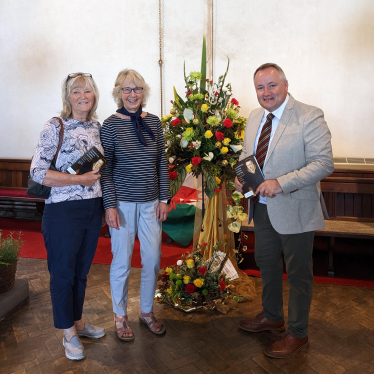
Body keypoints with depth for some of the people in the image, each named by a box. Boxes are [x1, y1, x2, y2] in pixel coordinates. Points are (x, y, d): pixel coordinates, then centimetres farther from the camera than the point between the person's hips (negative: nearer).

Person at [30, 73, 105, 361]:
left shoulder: (96, 127, 7)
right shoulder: (56, 127, -10)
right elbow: (37, 172, -15)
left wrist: (105, 203, 8)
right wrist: (79, 180, -18)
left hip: (93, 209, 6)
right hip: (64, 210, -5)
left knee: (82, 270, 19)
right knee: (63, 272, 9)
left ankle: (78, 322, 38)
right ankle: (68, 333, 29)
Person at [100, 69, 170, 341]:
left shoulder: (154, 122, 5)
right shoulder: (111, 125, -6)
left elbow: (162, 163, 7)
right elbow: (105, 170, -6)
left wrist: (164, 198, 4)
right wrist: (110, 205, -10)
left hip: (151, 202, 4)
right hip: (123, 203, -3)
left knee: (153, 259, 10)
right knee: (122, 261, 7)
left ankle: (147, 311, 33)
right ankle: (120, 316, 29)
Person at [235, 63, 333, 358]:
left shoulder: (310, 117, -15)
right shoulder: (255, 118, 7)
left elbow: (324, 164, -21)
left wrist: (281, 183, -29)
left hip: (294, 210, -7)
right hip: (262, 207, 7)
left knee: (298, 274, 9)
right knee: (266, 264, 22)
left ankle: (298, 335, 31)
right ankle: (272, 317, 46)